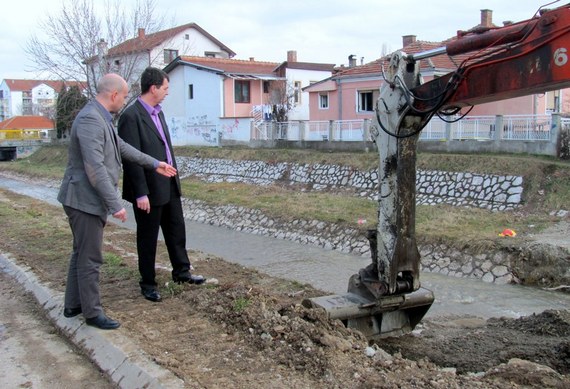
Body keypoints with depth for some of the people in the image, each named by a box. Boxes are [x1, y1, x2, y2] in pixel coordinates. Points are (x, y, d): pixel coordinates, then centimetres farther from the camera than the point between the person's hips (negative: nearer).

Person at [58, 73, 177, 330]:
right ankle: (92, 313, 14)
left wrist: (154, 164, 26)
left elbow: (121, 147, 21)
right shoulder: (90, 120, -22)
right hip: (85, 199, -10)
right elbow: (95, 169, -27)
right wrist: (116, 204, -24)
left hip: (89, 199, 10)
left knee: (81, 254, 19)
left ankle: (73, 305, 32)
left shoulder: (101, 118, 9)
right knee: (90, 258, 1)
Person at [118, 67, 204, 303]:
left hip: (169, 186, 9)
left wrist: (174, 174, 15)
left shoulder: (158, 112, 10)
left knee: (176, 230, 18)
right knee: (148, 237, 7)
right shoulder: (131, 116, -18)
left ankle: (181, 271, 35)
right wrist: (141, 193, -21)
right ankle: (148, 283, 22)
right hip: (149, 190, -8)